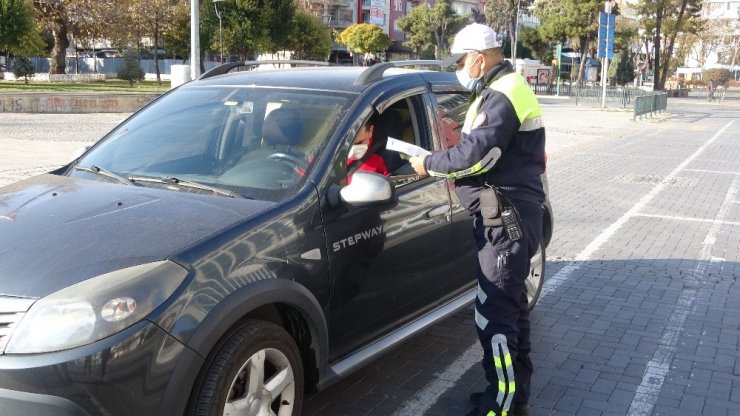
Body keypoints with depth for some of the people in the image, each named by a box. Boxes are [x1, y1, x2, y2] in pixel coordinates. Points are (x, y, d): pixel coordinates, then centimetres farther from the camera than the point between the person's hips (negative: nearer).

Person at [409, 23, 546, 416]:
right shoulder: (506, 90, 18)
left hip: (506, 220, -11)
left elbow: (475, 154, -24)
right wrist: (447, 165, 6)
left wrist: (430, 164, -10)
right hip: (512, 215, 11)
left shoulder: (501, 96, -16)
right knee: (511, 306, 17)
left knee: (494, 316, -9)